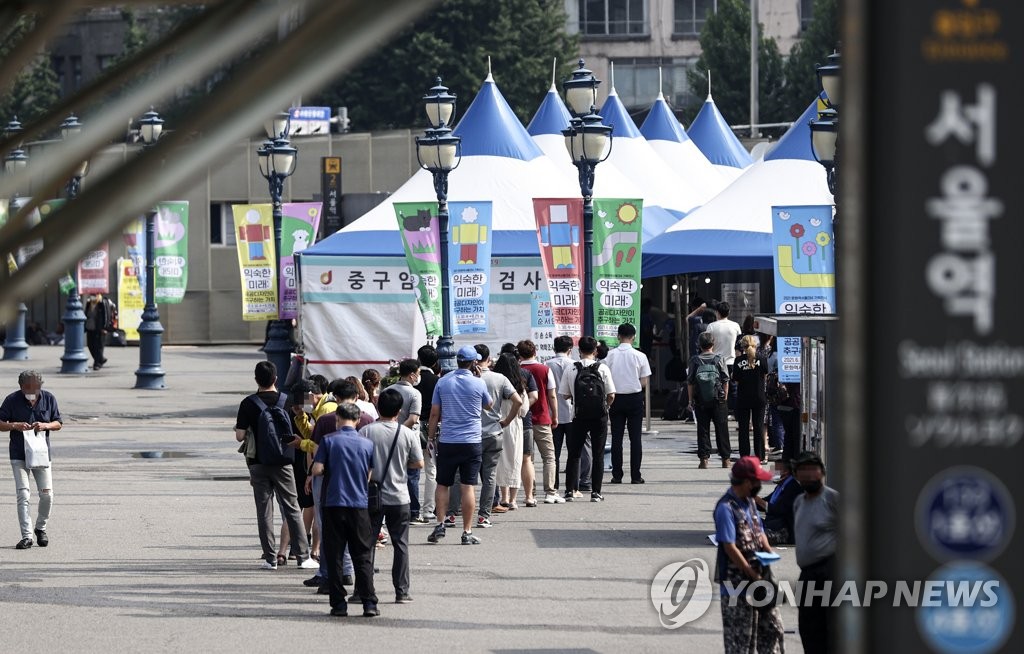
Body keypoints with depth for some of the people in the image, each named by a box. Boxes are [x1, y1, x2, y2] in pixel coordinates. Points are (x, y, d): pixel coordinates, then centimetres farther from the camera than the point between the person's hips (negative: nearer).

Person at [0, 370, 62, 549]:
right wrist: (15, 426, -20)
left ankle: (41, 528, 23)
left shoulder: (49, 399, 1)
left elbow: (58, 423, 7)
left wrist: (45, 426, -14)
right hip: (19, 455, -2)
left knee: (47, 494, -2)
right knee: (23, 495, -10)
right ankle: (26, 536, -7)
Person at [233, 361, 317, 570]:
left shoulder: (248, 404, -7)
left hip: (258, 463, -1)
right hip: (282, 463, 1)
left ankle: (270, 558, 2)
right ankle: (302, 556, 5)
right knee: (292, 508, 6)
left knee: (264, 511, 4)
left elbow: (240, 436, -8)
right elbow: (298, 434, 0)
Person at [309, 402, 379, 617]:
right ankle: (369, 603, -2)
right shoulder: (367, 444, 3)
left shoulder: (329, 441, -2)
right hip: (359, 505, 1)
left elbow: (317, 470, -9)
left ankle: (339, 603, 1)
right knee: (363, 556, 5)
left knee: (334, 555, 4)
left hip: (333, 504, -1)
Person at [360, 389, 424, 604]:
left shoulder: (366, 431, -8)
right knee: (401, 545, 8)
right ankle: (402, 591, 7)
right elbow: (419, 463, 0)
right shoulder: (408, 434, -5)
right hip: (399, 497, 1)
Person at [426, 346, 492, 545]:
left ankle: (440, 525, 3)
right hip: (472, 442, -2)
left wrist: (430, 437, 13)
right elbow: (488, 405, 13)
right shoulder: (479, 383, -5)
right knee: (467, 487, 0)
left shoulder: (443, 382, 1)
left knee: (442, 485, 13)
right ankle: (467, 532, 0)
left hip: (447, 442, 2)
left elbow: (434, 413, 4)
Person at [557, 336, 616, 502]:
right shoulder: (603, 369, -5)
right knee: (598, 454, 6)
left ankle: (570, 490, 7)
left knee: (574, 454, 10)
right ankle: (596, 492, 3)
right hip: (599, 416, -1)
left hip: (579, 416, 1)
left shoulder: (571, 370, -4)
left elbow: (565, 395, 0)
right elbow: (611, 395, -4)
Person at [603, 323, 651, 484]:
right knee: (635, 438, 4)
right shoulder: (639, 356, -7)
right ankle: (635, 476, 3)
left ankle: (616, 475, 6)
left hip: (616, 398, 1)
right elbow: (644, 382, -4)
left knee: (616, 437, 7)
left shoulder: (610, 355, -5)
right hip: (635, 397, -1)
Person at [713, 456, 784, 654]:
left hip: (758, 575, 9)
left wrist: (768, 551, -3)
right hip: (737, 581, -9)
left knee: (771, 626, 11)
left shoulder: (750, 502, 11)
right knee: (739, 637, -1)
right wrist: (753, 575, -19)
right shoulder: (726, 508, -17)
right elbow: (730, 548, -20)